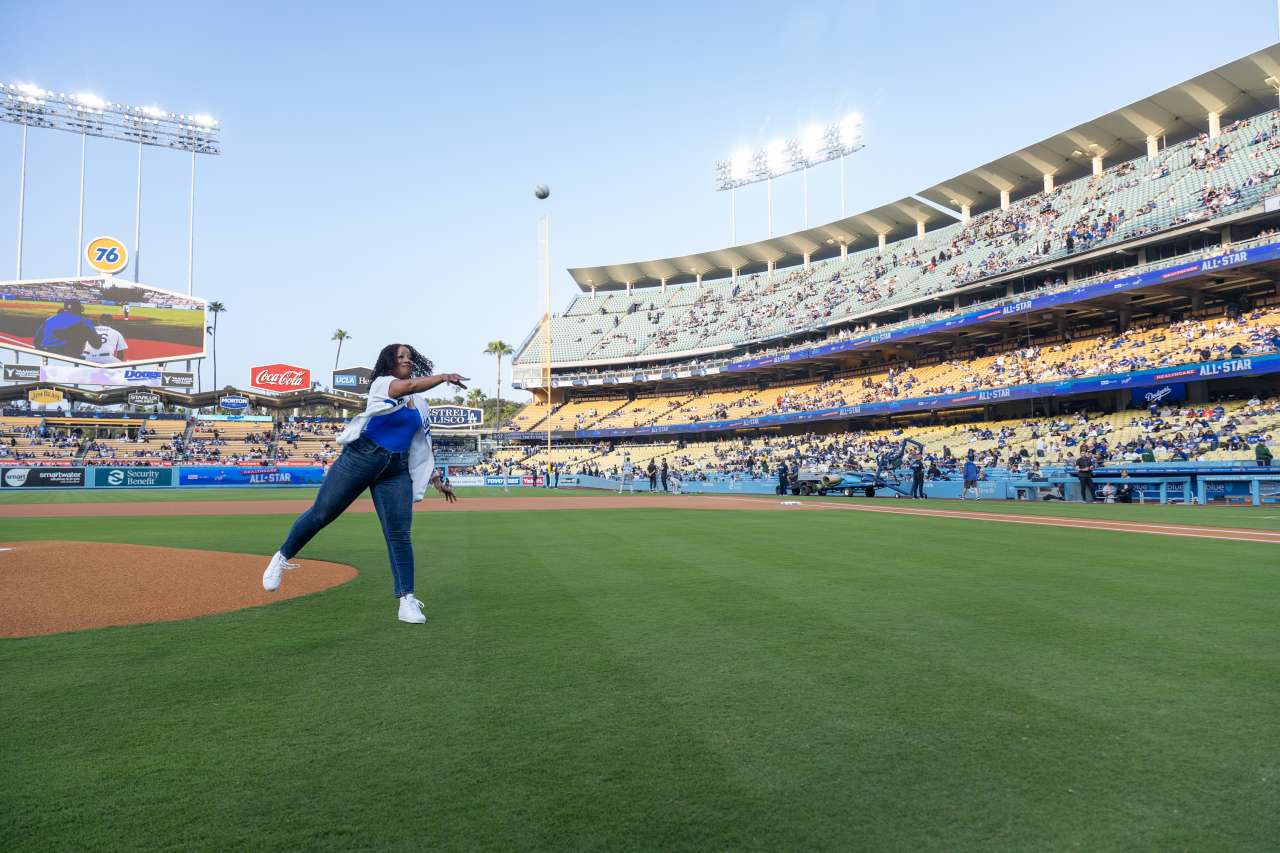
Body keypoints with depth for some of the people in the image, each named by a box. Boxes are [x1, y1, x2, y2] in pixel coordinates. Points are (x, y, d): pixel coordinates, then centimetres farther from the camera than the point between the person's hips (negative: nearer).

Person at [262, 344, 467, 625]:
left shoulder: (420, 403, 15)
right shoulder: (382, 384, -2)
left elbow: (422, 446, 18)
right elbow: (409, 386, -26)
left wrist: (437, 480, 12)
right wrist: (444, 377, -34)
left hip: (397, 470, 5)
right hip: (360, 458, -4)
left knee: (399, 533, -4)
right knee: (320, 514, 2)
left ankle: (407, 599, -1)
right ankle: (283, 558, 27)